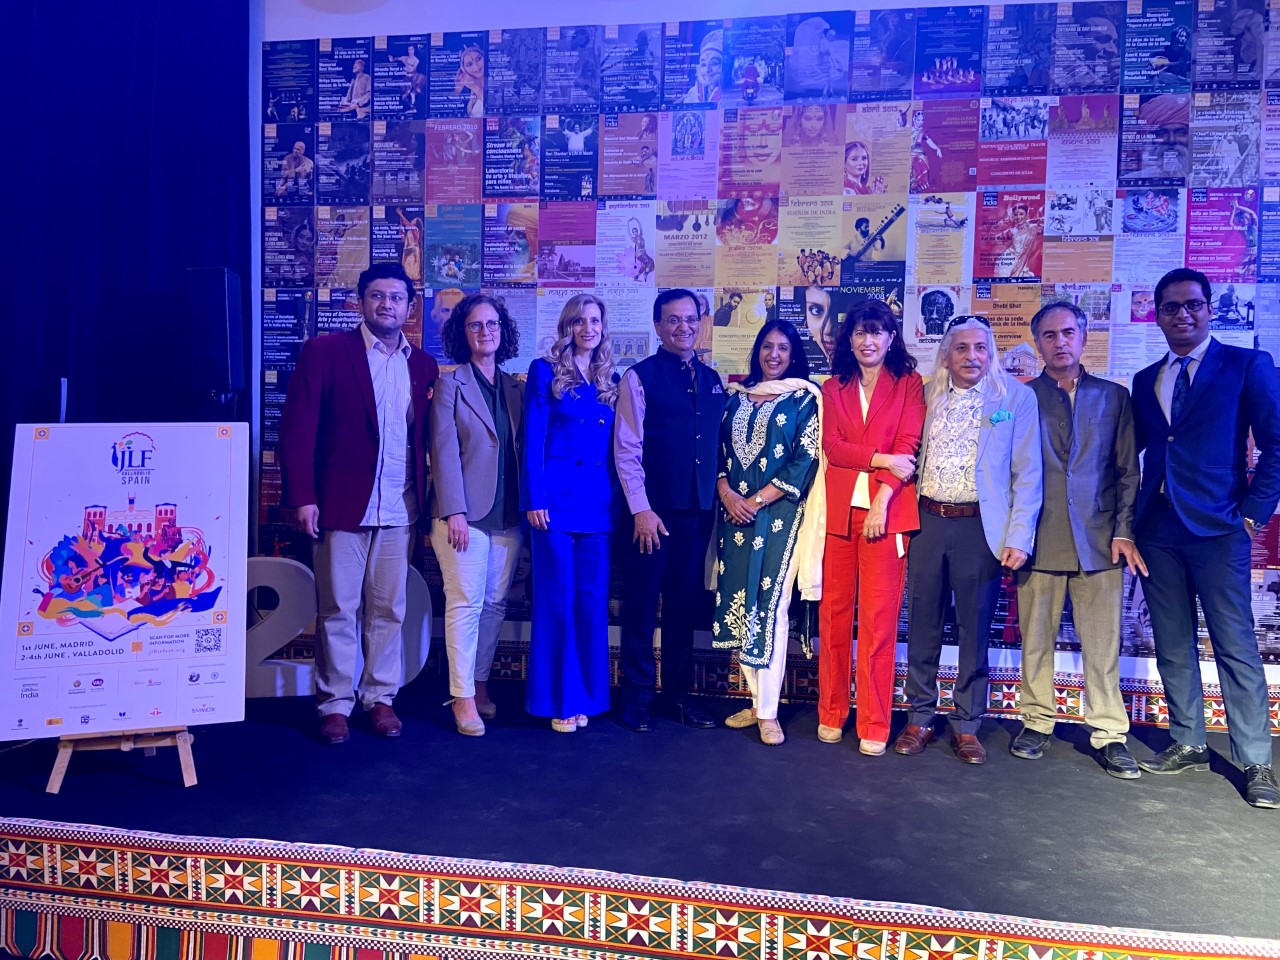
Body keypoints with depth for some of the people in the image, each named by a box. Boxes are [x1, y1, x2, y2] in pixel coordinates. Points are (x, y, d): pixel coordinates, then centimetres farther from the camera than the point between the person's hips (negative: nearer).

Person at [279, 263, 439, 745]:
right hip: (342, 505, -3)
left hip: (399, 510, 3)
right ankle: (334, 703, 17)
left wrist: (425, 500, 4)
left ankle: (380, 697, 22)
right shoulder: (325, 351, -1)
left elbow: (426, 437, 11)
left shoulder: (423, 365, 10)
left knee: (388, 611, 9)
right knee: (337, 611, 5)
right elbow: (297, 427, -5)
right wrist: (302, 497, -11)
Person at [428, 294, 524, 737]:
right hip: (465, 512, -4)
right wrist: (454, 511, -14)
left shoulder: (515, 388, 12)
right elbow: (444, 451, -7)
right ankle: (462, 697, 4)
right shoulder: (450, 384, 0)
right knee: (466, 602, -4)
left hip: (508, 515, 4)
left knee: (495, 603, 8)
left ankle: (480, 685, 20)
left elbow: (522, 450, 10)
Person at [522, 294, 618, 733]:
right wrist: (534, 498, -12)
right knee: (558, 597, 0)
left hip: (599, 503, 4)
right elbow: (533, 439, -4)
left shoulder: (611, 380, 15)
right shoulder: (545, 372, 2)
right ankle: (556, 699, 11)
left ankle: (587, 695, 18)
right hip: (556, 498, -4)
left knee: (592, 598, 7)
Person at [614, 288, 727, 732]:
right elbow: (626, 449, -7)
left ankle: (677, 694, 23)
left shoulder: (712, 380, 13)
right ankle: (637, 700, 15)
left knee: (684, 606, 12)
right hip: (653, 511, -5)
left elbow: (718, 445, 13)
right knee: (641, 607, 4)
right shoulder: (639, 377, -3)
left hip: (698, 512, 5)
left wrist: (720, 495, 3)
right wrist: (641, 509, -12)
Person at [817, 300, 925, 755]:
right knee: (834, 613, 4)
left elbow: (909, 447, -2)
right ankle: (831, 714, 15)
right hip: (839, 509, 2)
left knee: (878, 618, -4)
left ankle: (874, 725, 4)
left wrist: (882, 498, -14)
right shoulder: (833, 388, 15)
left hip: (886, 511, -2)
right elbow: (831, 445, 2)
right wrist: (881, 458, -12)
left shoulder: (908, 384, 8)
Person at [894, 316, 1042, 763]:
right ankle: (920, 719, 22)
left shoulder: (1016, 397, 0)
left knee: (974, 630, 6)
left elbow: (1027, 473, -2)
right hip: (927, 521, 3)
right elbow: (910, 458, 11)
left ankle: (967, 726, 19)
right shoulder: (927, 396, 8)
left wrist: (1019, 537, -8)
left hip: (980, 526, -2)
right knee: (922, 625, 9)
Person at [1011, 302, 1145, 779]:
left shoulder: (1113, 397, 11)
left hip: (1098, 541, 1)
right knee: (1036, 640, 6)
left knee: (1103, 644, 2)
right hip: (1038, 541, 0)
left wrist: (1124, 531, -1)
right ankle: (1037, 722, 19)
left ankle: (1109, 734, 11)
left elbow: (1128, 472, 9)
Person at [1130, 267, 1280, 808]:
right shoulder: (1145, 381, 15)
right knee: (1172, 645, 10)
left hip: (1217, 529, -5)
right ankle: (1188, 744, 22)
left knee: (1236, 647, -3)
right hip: (1157, 530, 5)